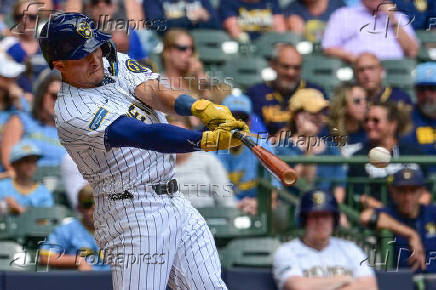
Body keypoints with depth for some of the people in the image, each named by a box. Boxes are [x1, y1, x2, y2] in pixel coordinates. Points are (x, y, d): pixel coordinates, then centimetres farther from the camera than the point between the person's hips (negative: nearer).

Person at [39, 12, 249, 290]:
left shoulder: (115, 63, 10)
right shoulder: (72, 113, -17)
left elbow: (153, 92, -7)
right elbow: (146, 136, -28)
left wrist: (201, 108, -29)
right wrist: (208, 139, -40)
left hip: (174, 202, 8)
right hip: (132, 216, -8)